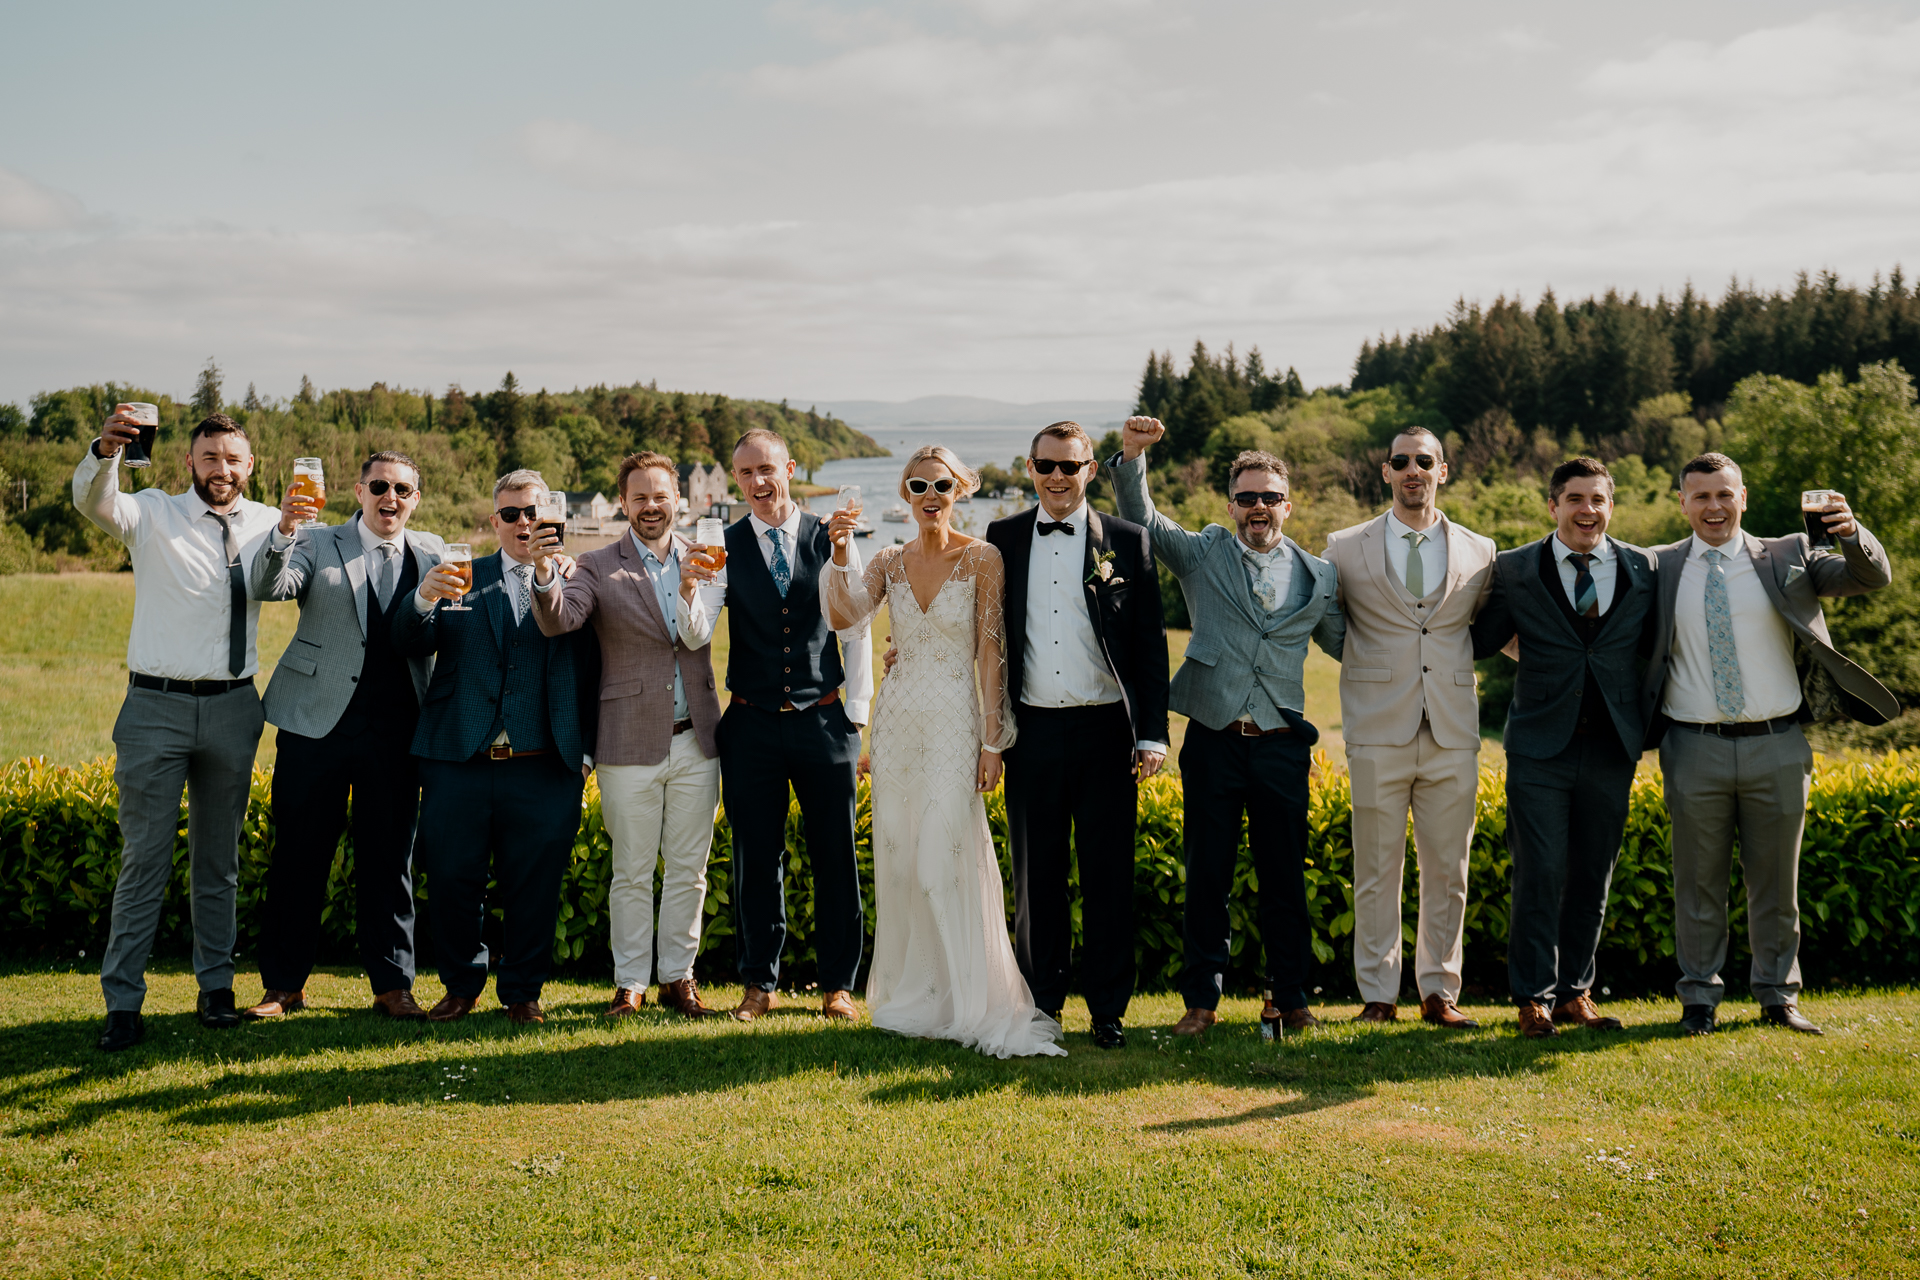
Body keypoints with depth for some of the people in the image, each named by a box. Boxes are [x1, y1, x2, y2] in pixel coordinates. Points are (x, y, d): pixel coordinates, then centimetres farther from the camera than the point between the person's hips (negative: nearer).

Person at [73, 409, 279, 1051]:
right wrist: (105, 451, -41)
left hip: (232, 709, 3)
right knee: (144, 859, -2)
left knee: (219, 857, 12)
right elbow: (93, 501, -19)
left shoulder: (265, 523, 8)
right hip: (157, 707, -3)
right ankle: (123, 1002, 3)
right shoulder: (153, 515, -1)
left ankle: (216, 986, 23)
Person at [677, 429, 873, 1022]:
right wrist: (688, 586, -26)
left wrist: (857, 716, 3)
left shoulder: (830, 538, 0)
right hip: (752, 724, 0)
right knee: (756, 860, 8)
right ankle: (760, 983, 20)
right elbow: (695, 636, -7)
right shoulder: (724, 547, 1)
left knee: (836, 857, 4)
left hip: (824, 721, 0)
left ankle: (838, 984, 17)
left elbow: (856, 633, 5)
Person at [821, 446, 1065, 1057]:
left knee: (944, 862, -10)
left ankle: (970, 1002, 1)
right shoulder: (889, 562, 9)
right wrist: (841, 553, -20)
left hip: (955, 721, -4)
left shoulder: (982, 559, -3)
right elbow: (844, 616, -7)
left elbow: (992, 652, -5)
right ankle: (911, 994, 20)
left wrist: (992, 739, -9)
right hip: (897, 719, 5)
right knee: (898, 861, 7)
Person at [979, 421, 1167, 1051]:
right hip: (1033, 732, 1)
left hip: (1105, 729, -1)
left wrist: (1152, 733, -3)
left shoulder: (1127, 541, 3)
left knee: (1109, 875, 4)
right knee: (1036, 875, 8)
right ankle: (1041, 1005, 19)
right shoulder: (1002, 539, 7)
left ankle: (1108, 1009, 15)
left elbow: (1151, 644, 2)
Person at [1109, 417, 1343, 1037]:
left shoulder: (1318, 577, 11)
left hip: (1282, 746, 1)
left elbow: (1348, 644, 23)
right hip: (1213, 741, -1)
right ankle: (1202, 999, 14)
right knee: (1207, 876, 5)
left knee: (1285, 877, 6)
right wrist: (1131, 456, -11)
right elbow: (1140, 519, 3)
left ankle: (1289, 997, 19)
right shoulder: (1202, 554, 7)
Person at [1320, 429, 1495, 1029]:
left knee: (1448, 872, 6)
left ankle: (1439, 992, 16)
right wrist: (1365, 669, 4)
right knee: (1376, 872, 2)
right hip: (1379, 732, -1)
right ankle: (1378, 996, 11)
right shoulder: (1346, 548, 6)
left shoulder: (1479, 552, 10)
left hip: (1453, 732, 2)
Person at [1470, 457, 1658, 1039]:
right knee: (1539, 876, -3)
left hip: (1611, 749, 2)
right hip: (1541, 748, -2)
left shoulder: (1644, 570, 5)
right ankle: (1534, 997, 7)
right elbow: (1480, 642, 4)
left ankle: (1575, 991, 21)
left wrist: (1647, 728, 3)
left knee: (1593, 877, 9)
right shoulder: (1514, 570, 2)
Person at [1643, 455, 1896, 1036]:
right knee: (1699, 883, 6)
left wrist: (1852, 534, -22)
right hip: (1696, 749, 0)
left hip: (1776, 748, 1)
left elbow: (1872, 578, -3)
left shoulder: (1787, 557, 5)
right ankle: (1700, 998, 16)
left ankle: (1779, 996, 22)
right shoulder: (1659, 568, 5)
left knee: (1776, 880, 10)